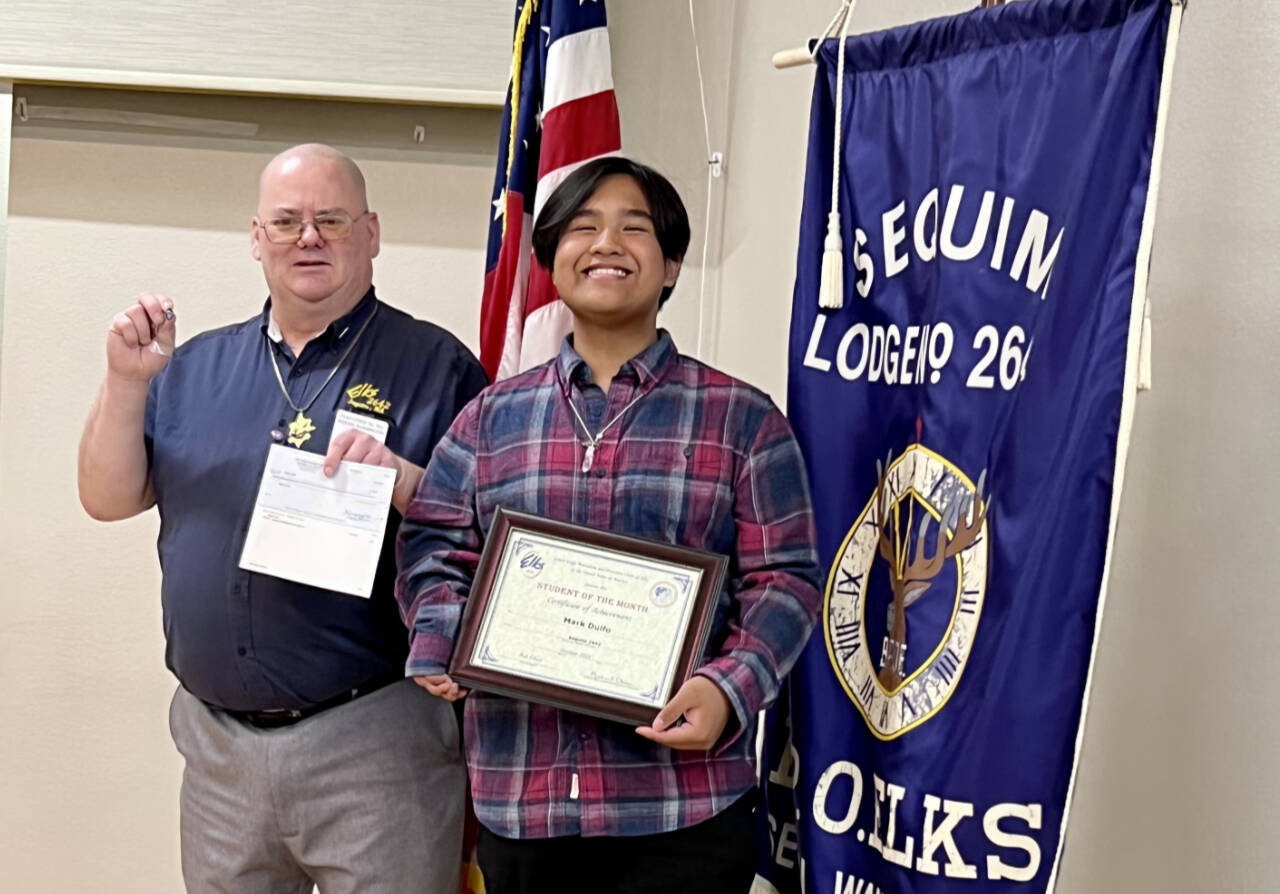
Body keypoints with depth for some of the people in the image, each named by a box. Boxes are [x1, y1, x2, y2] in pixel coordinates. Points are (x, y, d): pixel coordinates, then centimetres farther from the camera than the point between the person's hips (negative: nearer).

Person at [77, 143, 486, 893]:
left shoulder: (435, 365, -3)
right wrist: (127, 380, -7)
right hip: (217, 739, 4)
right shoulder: (196, 367, 10)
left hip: (375, 742, -4)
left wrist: (402, 480, -25)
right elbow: (108, 498, 7)